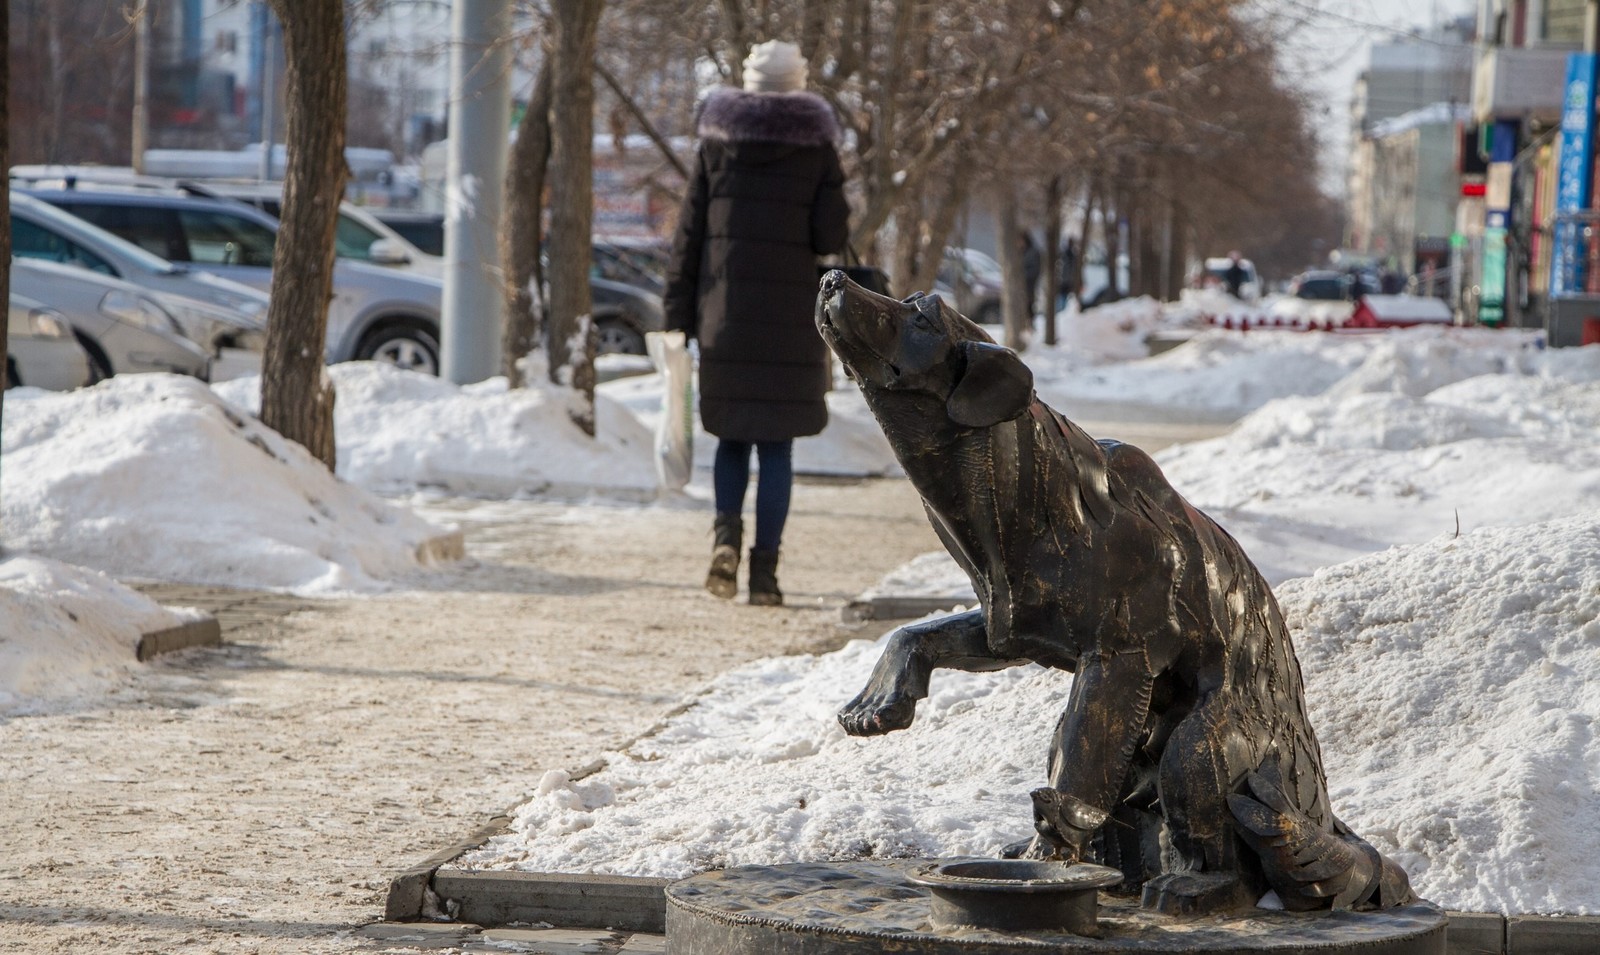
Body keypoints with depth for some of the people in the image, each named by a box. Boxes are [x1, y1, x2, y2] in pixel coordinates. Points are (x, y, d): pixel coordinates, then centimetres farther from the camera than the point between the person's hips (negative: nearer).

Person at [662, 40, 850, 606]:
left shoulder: (715, 140, 3)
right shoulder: (816, 145, -1)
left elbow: (689, 232, 3)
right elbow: (831, 235, -8)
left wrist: (677, 318, 6)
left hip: (723, 313, 1)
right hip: (790, 317, -1)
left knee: (732, 437, 16)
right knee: (776, 446, 5)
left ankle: (726, 533, -7)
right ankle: (764, 570, 0)